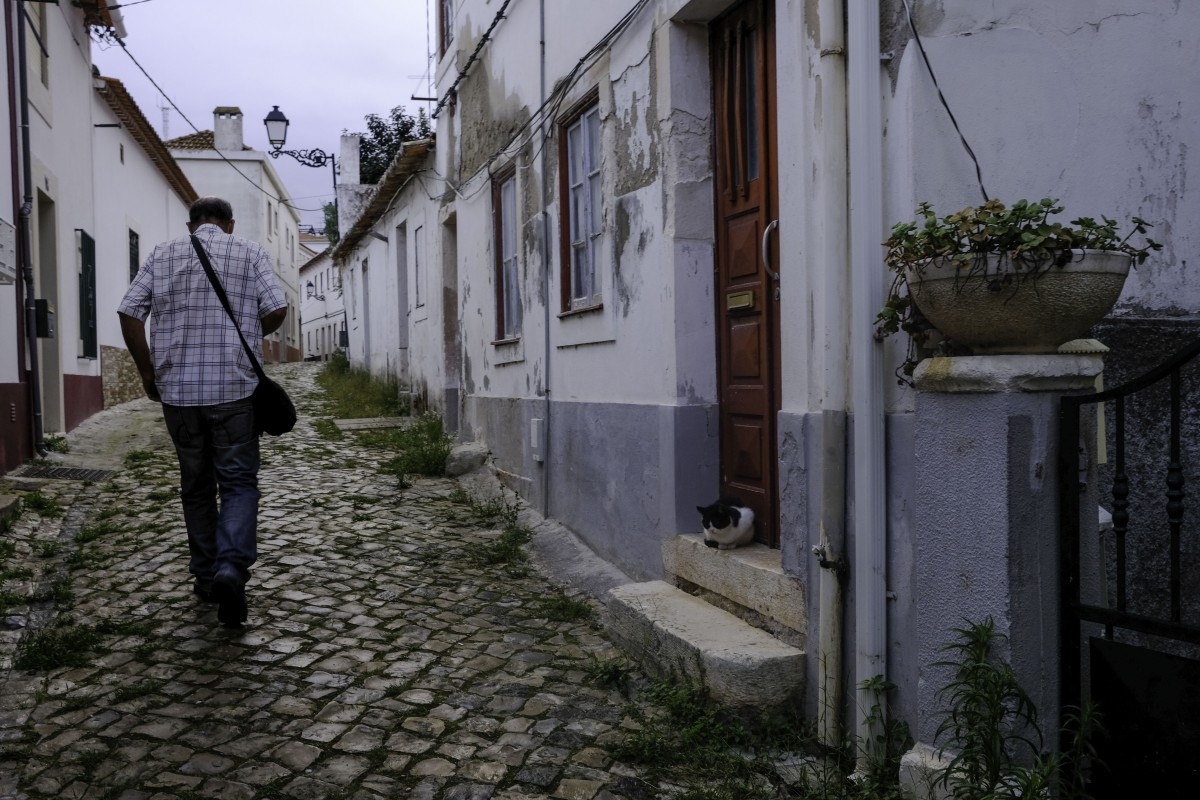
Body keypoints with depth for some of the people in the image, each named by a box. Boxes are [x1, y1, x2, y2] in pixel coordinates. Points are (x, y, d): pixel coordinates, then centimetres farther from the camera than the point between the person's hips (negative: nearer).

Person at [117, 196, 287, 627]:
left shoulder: (162, 254, 10)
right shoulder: (250, 252, 4)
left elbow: (130, 312, 3)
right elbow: (276, 310, -5)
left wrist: (147, 372, 11)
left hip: (177, 389, 3)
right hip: (234, 389, -2)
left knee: (196, 486, 13)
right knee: (238, 481, 1)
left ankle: (205, 576, 20)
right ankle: (231, 567, -20)